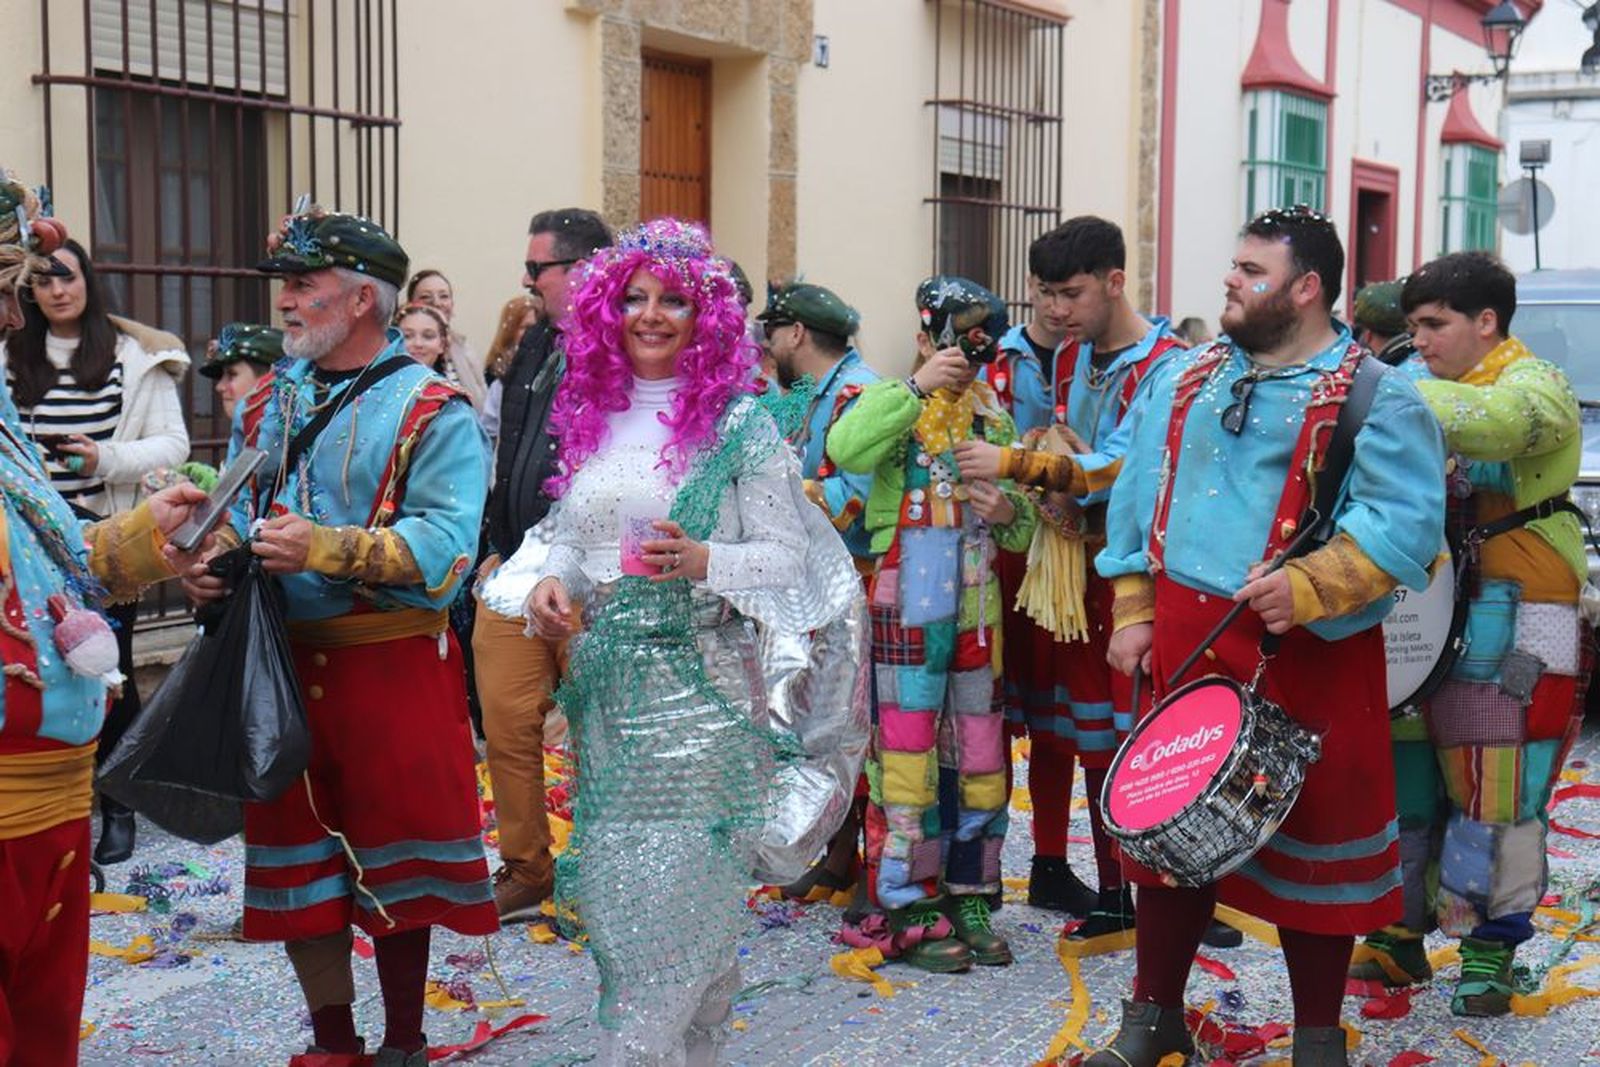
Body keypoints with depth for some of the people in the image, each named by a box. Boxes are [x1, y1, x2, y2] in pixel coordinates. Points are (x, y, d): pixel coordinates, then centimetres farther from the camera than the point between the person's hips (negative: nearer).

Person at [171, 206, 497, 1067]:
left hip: (392, 668, -6)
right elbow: (239, 511, 14)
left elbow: (446, 543, -20)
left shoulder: (431, 413, -9)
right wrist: (206, 556, -8)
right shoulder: (270, 403, 11)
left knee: (394, 859, 7)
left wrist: (323, 548, -28)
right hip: (281, 663, 6)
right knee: (297, 857, 12)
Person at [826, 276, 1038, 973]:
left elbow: (1026, 530, 19)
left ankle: (969, 901, 20)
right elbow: (845, 451, -24)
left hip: (977, 611, 6)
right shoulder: (890, 401, 1)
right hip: (908, 609, -5)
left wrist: (1009, 512, -4)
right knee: (909, 751, -5)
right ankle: (911, 912, 4)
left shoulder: (994, 417, 16)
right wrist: (917, 388, -25)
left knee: (979, 754, 9)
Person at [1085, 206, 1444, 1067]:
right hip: (1184, 638, 5)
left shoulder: (1376, 398, -6)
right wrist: (1132, 613, 10)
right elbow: (1136, 501, 16)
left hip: (1304, 650, -5)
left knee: (1311, 834, 4)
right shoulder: (1184, 378, 13)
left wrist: (1309, 585, -27)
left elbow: (1405, 523, -15)